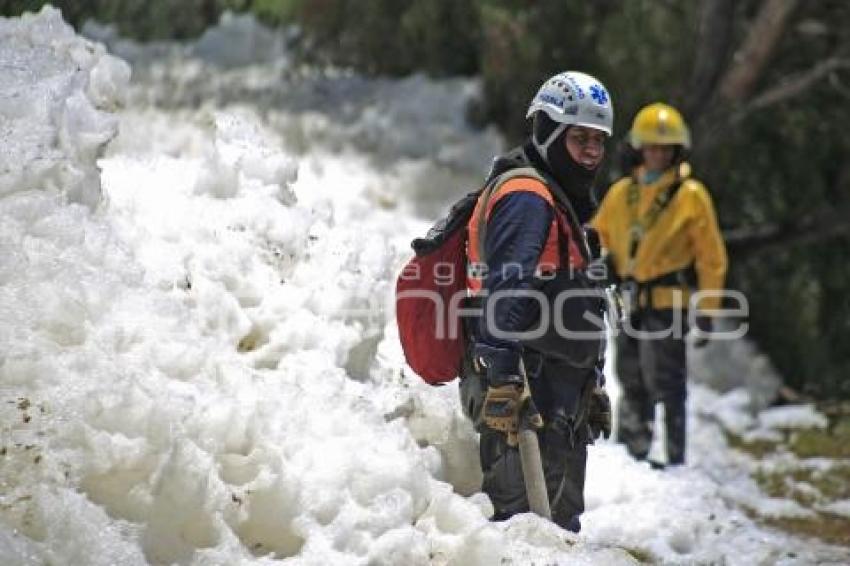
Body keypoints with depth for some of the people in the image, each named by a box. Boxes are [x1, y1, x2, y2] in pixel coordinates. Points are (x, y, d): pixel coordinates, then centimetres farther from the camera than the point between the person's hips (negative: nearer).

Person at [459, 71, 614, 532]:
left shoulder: (562, 201, 22)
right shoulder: (526, 197, -12)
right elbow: (505, 294, -25)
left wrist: (590, 385, 30)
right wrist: (501, 378, -34)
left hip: (558, 390, 11)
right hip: (526, 390, -11)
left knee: (561, 517, 13)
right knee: (529, 515, -16)